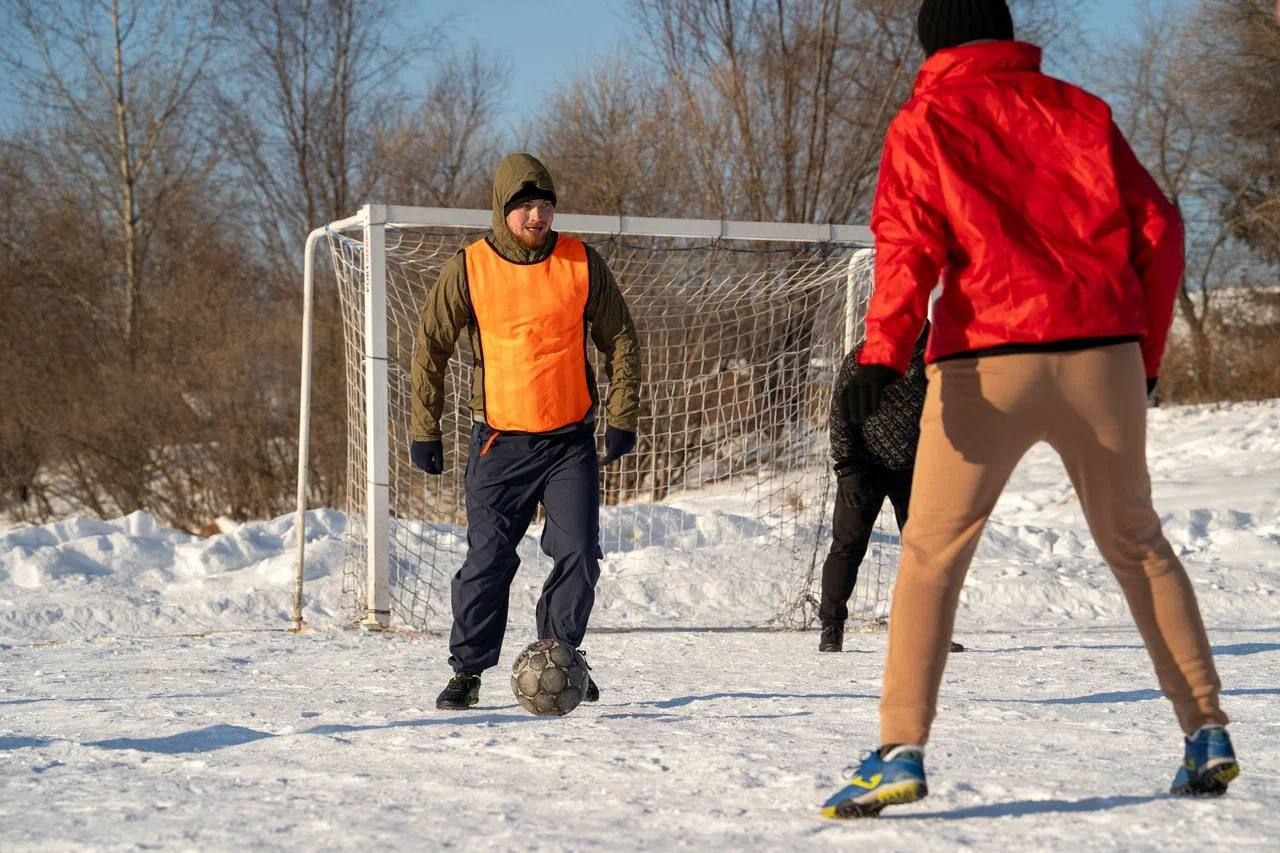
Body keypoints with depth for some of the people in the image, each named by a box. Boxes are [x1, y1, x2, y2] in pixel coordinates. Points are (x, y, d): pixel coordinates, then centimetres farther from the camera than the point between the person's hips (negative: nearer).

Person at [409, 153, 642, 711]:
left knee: (578, 556, -3)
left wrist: (622, 418, 3)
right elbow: (429, 348, 3)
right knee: (488, 559, -3)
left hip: (571, 440, 1)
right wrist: (424, 431, 2)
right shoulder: (468, 269, -5)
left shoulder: (582, 264, -1)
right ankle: (467, 670, 8)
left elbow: (620, 340, 8)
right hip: (500, 442, -1)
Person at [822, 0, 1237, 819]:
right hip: (1101, 353, 3)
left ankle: (901, 751, -10)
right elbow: (1157, 228, 11)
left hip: (988, 362, -3)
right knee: (1136, 543, 18)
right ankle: (1207, 732, 16)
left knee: (932, 554, 2)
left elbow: (910, 239, -8)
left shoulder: (925, 122, 7)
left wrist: (884, 350, -17)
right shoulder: (1078, 109, 15)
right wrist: (1146, 351, 18)